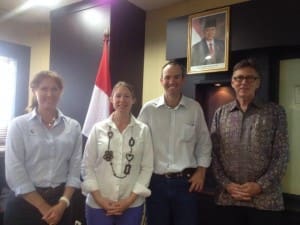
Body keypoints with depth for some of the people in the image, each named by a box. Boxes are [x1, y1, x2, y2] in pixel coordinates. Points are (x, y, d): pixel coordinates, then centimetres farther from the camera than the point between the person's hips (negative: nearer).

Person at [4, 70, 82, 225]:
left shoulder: (73, 126, 1)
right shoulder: (19, 124, -5)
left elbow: (75, 169, -1)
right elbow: (14, 172, -10)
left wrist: (63, 203, -10)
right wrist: (44, 207, -11)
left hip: (60, 204, 2)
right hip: (25, 204, -2)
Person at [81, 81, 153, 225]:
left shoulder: (143, 130, -2)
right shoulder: (98, 128, -2)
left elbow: (147, 167, -2)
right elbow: (87, 166, 0)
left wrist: (130, 199, -8)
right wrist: (98, 198, -7)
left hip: (132, 205, 0)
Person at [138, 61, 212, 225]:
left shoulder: (195, 108, -1)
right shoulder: (148, 109, -4)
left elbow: (204, 142, 7)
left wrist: (201, 171, 2)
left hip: (186, 181, 1)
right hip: (156, 180, 0)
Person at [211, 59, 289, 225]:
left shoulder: (275, 112, 2)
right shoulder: (220, 113, 6)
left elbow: (281, 155, -2)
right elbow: (214, 153, 3)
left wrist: (260, 185, -11)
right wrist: (226, 184, -7)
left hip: (265, 200, -1)